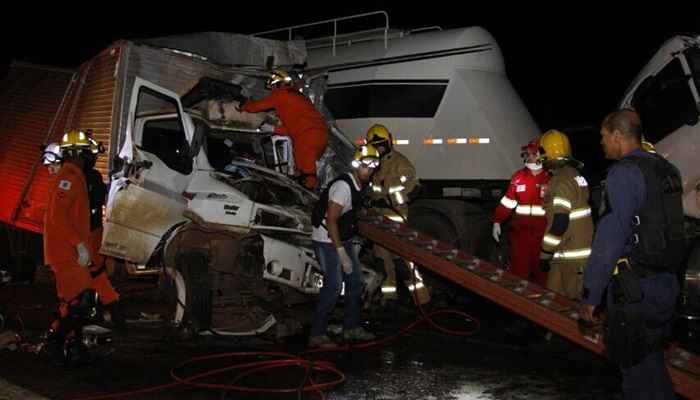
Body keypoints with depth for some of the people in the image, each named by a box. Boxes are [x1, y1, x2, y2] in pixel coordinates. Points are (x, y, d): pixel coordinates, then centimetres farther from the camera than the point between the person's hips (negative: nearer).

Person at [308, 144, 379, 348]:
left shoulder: (361, 186, 7)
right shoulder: (343, 186, -22)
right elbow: (331, 221, -25)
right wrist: (341, 253, -25)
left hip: (344, 239, 10)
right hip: (327, 241, -10)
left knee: (355, 281, 13)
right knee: (333, 286, -13)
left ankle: (351, 327, 26)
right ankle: (316, 335, -4)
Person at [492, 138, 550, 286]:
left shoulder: (550, 179, -2)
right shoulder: (519, 177, 7)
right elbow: (508, 202, 10)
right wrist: (497, 222, 4)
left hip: (542, 234, -2)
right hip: (520, 231, 2)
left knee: (541, 271, 6)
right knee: (518, 270, 4)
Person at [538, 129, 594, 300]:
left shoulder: (562, 180, -18)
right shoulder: (576, 174, 13)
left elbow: (559, 222, -23)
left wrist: (545, 254, -15)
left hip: (571, 256, -9)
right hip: (582, 249, 9)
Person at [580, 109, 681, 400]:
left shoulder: (624, 173, -16)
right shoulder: (667, 170, 11)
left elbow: (609, 239, -20)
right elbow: (670, 228, 14)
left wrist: (590, 295, -15)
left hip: (635, 289, -9)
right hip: (667, 284, 9)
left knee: (637, 370, 2)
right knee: (651, 363, 21)